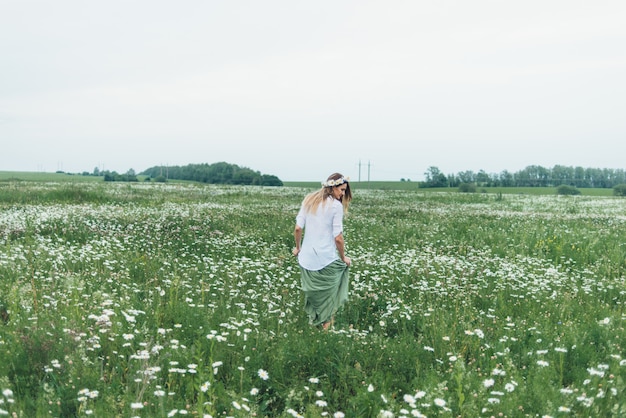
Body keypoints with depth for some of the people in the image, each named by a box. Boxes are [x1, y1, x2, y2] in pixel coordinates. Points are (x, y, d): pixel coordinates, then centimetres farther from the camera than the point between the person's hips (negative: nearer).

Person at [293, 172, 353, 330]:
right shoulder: (336, 206, -12)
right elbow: (338, 237, -15)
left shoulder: (308, 200, 3)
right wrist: (343, 257, 0)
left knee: (312, 293, 21)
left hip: (306, 258, 5)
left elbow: (297, 228, 1)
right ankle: (326, 324, 25)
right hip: (326, 260, -5)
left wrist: (298, 247, 17)